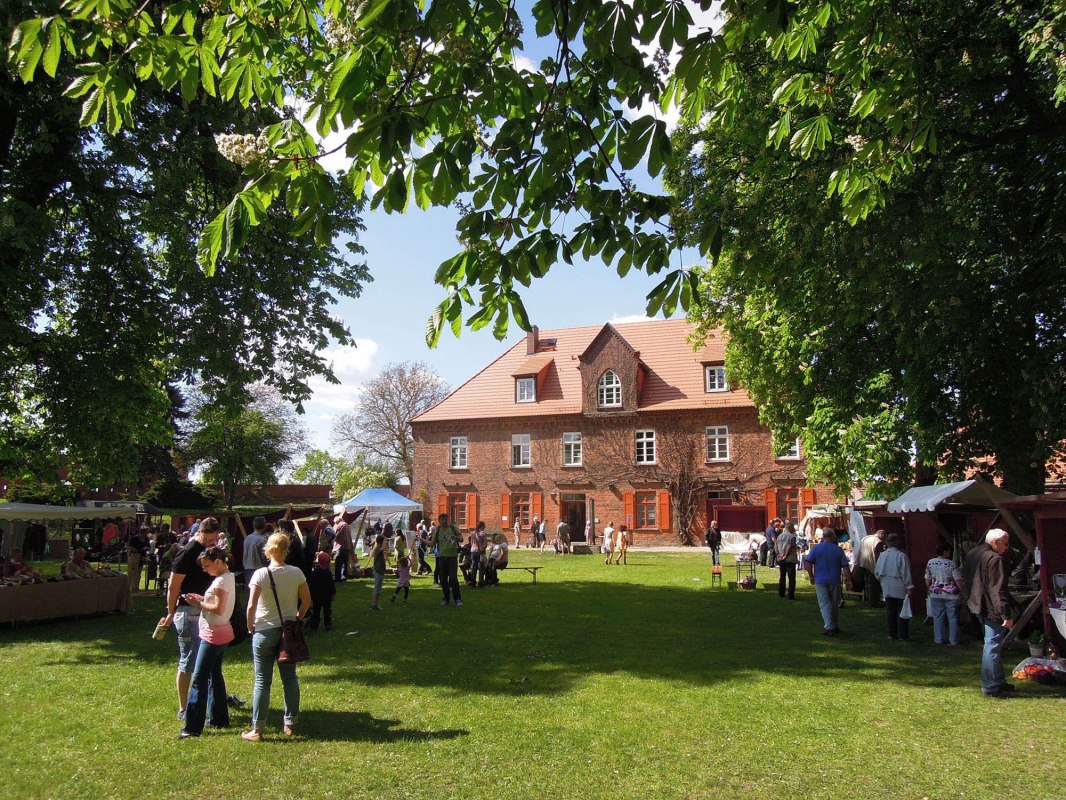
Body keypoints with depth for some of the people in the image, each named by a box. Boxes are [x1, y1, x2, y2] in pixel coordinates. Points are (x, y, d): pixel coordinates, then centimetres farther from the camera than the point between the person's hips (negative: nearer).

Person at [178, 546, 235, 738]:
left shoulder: (221, 581, -18)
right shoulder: (228, 577, 11)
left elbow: (218, 609, -25)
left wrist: (199, 603, -12)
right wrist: (200, 600, 4)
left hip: (213, 636, -10)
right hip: (220, 634, 10)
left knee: (199, 679, -7)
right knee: (215, 675, 18)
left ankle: (193, 727, -5)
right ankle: (219, 719, 26)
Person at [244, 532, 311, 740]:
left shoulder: (260, 574, -12)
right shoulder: (296, 573, -5)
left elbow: (251, 607, -15)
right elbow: (306, 601, 0)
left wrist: (251, 628, 0)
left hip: (265, 631, -2)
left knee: (262, 681, 4)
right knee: (289, 678, 13)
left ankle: (257, 729, 9)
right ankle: (290, 724, 19)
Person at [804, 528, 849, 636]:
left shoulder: (816, 548, -3)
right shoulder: (838, 549, -2)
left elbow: (807, 562, -7)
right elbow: (845, 566, -4)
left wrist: (812, 576, 3)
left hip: (820, 580, -1)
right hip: (835, 581, 1)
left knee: (824, 604, -1)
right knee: (834, 604, 16)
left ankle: (829, 627, -12)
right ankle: (834, 626, 28)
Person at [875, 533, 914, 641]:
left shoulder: (882, 555, 2)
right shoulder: (901, 556, -14)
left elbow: (876, 573, 8)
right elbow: (905, 573, -14)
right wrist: (909, 586, -9)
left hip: (887, 589, 5)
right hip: (900, 589, -5)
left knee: (890, 611, 11)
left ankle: (892, 633, 15)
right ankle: (903, 635, 5)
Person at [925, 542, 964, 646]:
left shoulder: (930, 563, -1)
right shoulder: (951, 564, -11)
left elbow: (927, 580, 5)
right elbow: (958, 581, -10)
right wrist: (962, 591, 4)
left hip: (936, 594, 3)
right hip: (951, 595, -2)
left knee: (938, 617, 9)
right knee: (953, 617, 8)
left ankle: (939, 639, 13)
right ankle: (954, 640, 14)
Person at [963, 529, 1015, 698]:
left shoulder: (973, 554, 10)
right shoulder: (995, 560, -20)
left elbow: (965, 579, 19)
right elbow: (998, 590, -24)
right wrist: (1006, 615, -21)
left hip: (978, 606, 10)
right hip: (992, 609, -10)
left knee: (993, 645, 20)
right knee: (993, 646, -3)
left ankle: (999, 681, 30)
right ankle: (990, 686, 2)